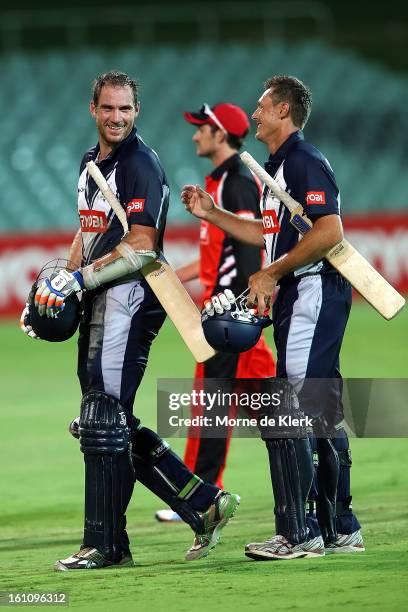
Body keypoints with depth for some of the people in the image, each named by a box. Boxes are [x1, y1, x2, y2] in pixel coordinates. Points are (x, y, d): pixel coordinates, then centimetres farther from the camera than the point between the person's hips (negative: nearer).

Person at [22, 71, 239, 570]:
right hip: (100, 303, 10)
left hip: (130, 297, -10)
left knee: (104, 421, -8)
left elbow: (139, 250, -18)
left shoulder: (141, 165, -12)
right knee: (112, 425, 9)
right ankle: (204, 504, 13)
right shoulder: (91, 162, 17)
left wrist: (79, 279, -19)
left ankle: (105, 545, -3)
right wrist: (61, 282, 12)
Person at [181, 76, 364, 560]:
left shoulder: (303, 160, -13)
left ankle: (297, 534, -12)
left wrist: (272, 275, -19)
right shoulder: (280, 165, 19)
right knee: (320, 415, 13)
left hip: (312, 291, -11)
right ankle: (341, 531, 19)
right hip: (298, 299, 11)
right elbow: (272, 235, 27)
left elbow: (329, 232, -23)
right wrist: (212, 215, 22)